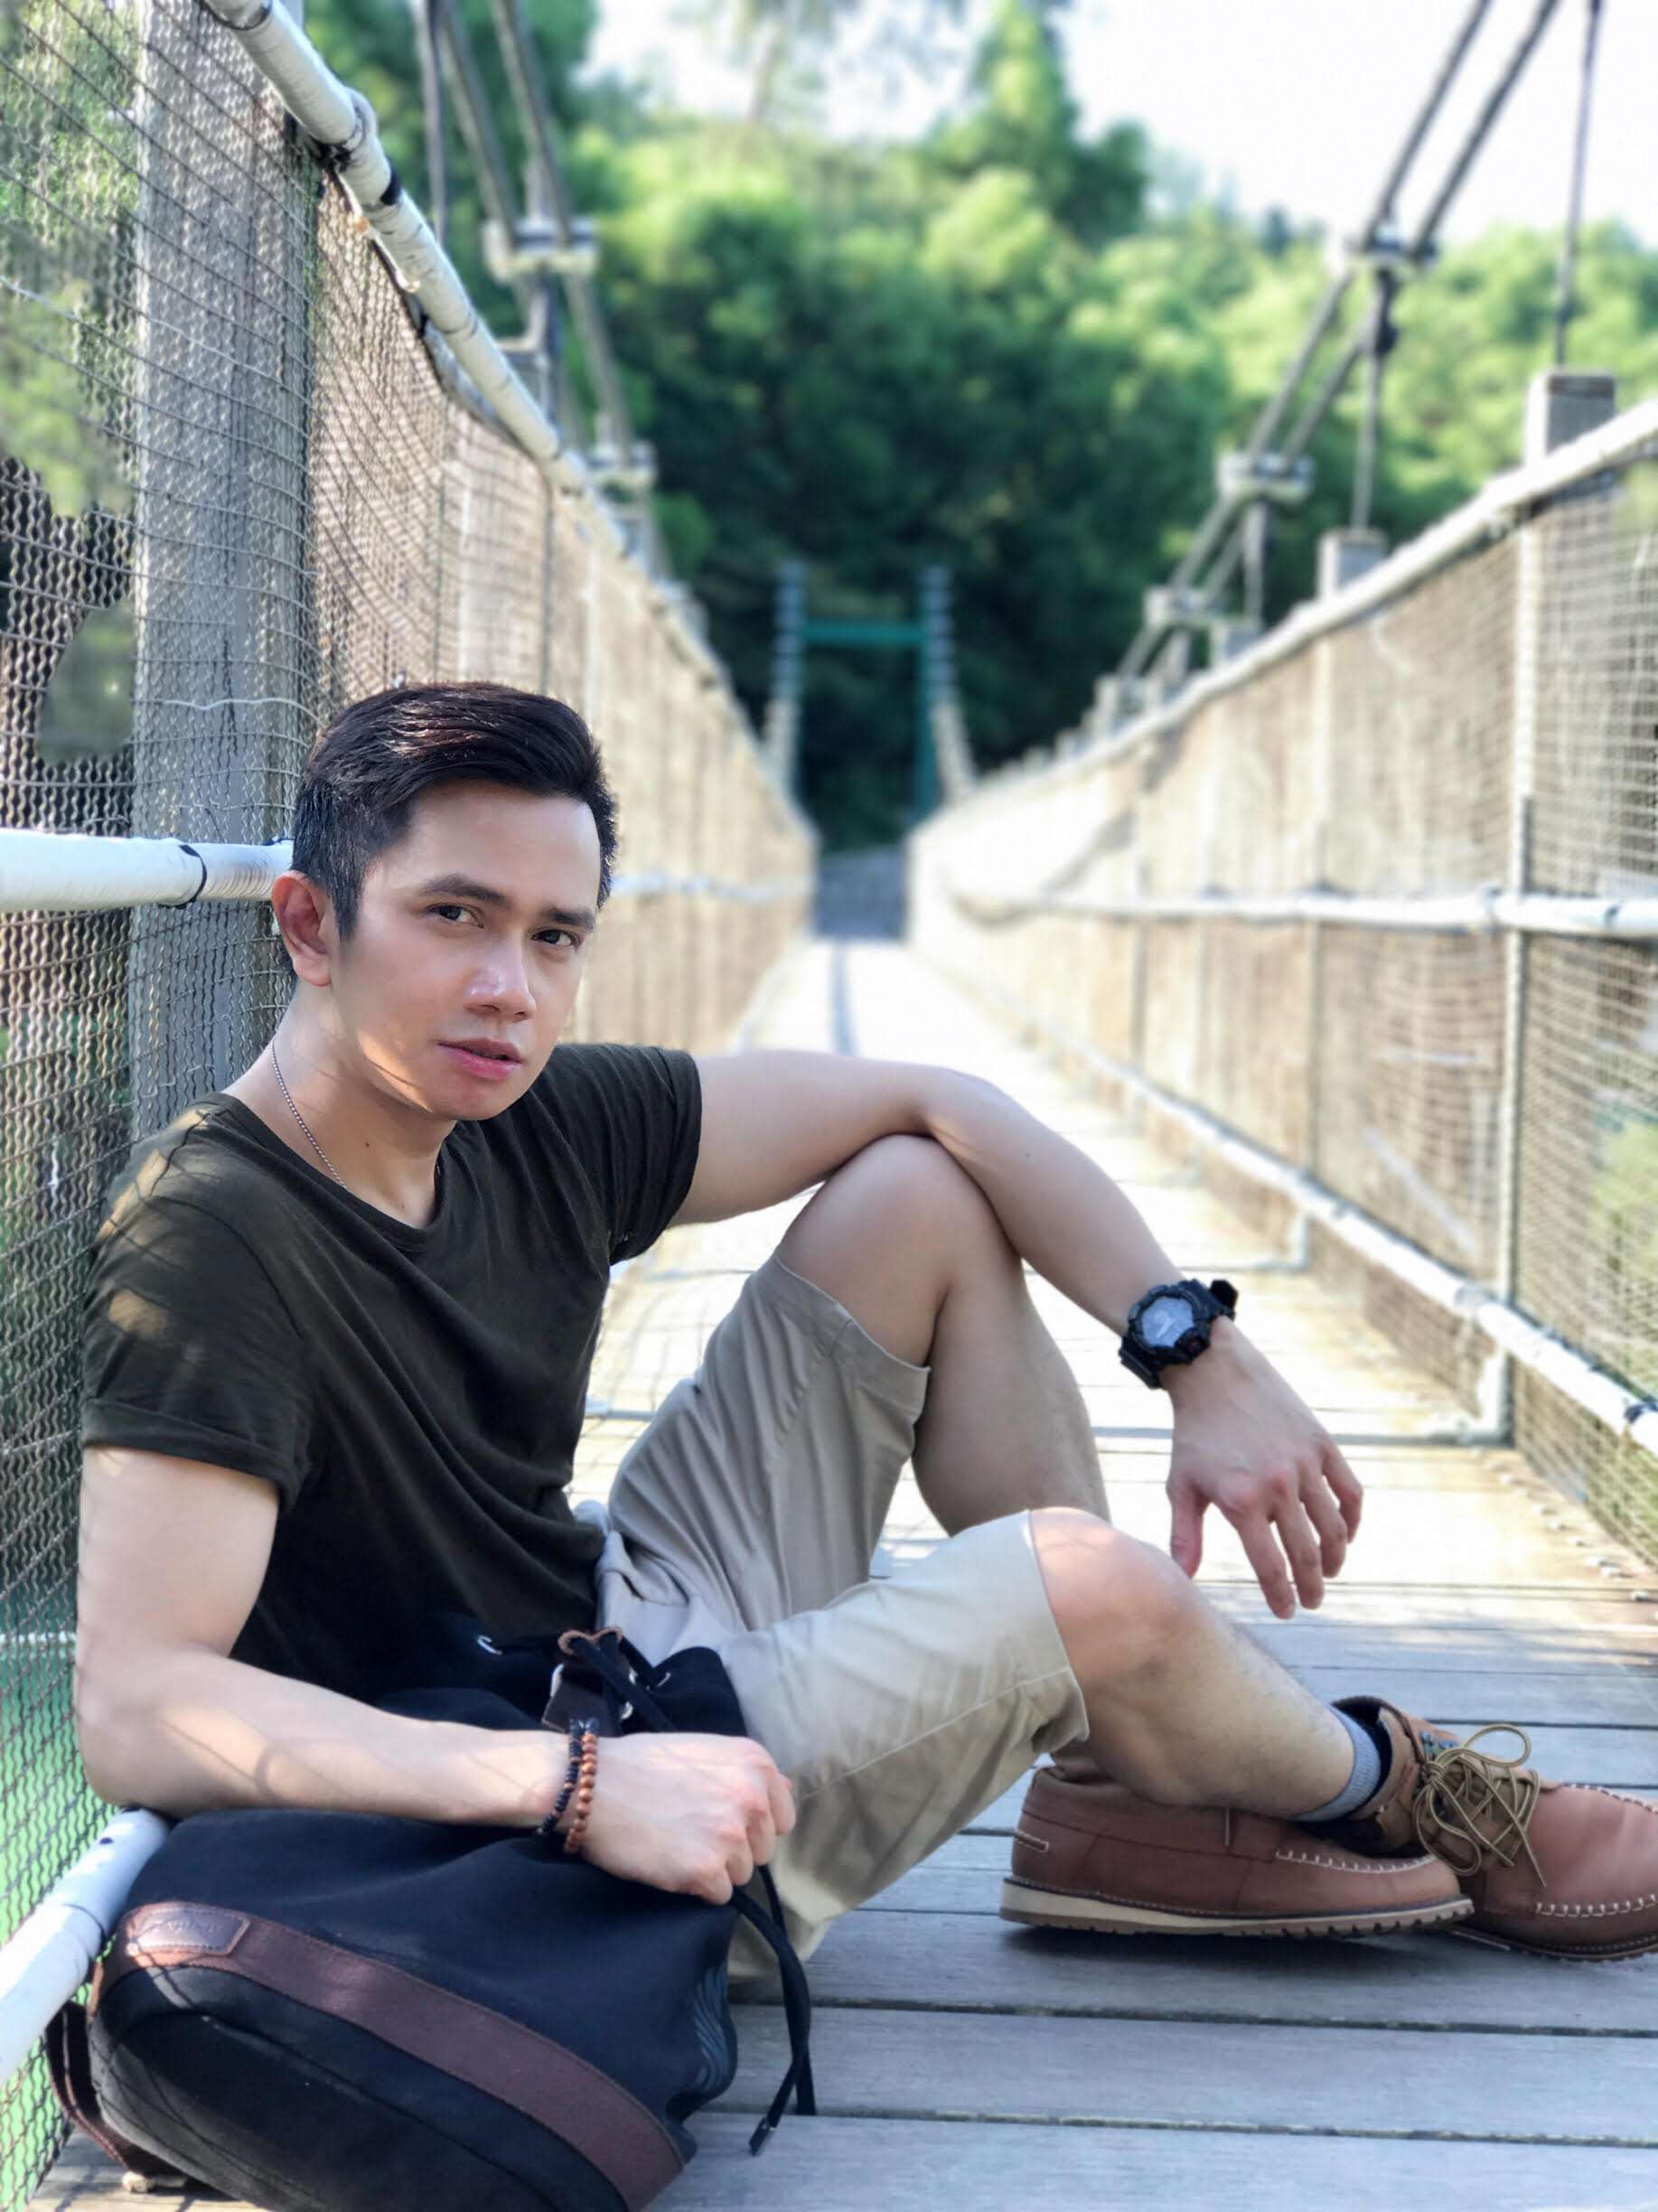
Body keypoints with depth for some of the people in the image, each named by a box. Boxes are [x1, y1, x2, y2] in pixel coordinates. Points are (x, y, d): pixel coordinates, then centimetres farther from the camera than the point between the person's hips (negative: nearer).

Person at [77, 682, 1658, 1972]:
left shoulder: (535, 1127, -5)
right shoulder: (209, 1242, -25)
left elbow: (940, 1107, 4)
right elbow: (134, 1715, -35)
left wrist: (1204, 1361, -6)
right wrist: (578, 1787, -42)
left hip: (651, 1639, 9)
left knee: (920, 1200, 5)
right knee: (1081, 1577, -23)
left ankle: (1130, 1802, 5)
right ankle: (1391, 1797, 14)